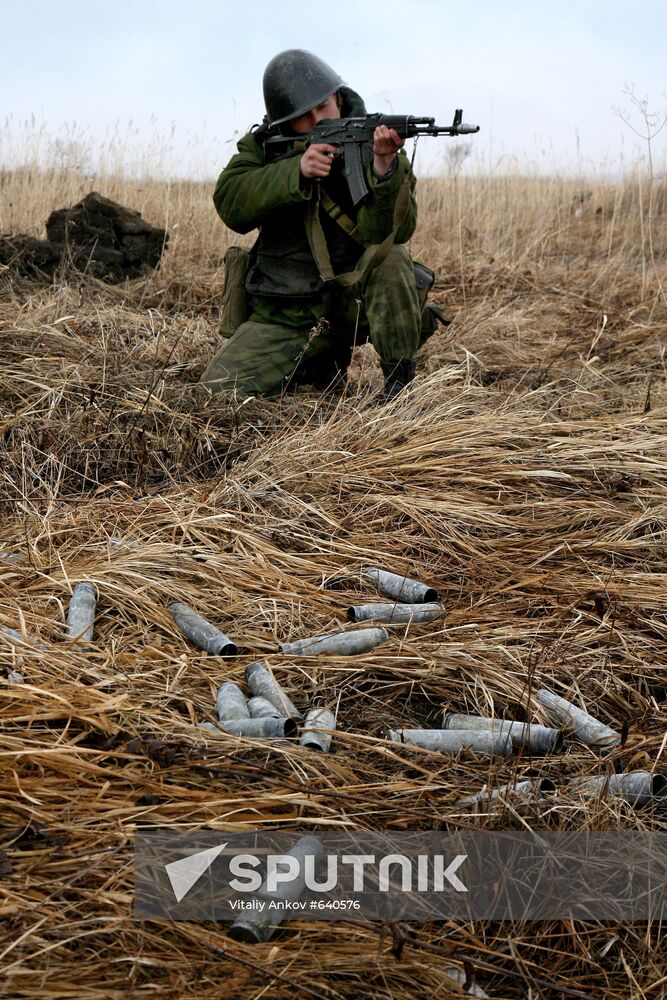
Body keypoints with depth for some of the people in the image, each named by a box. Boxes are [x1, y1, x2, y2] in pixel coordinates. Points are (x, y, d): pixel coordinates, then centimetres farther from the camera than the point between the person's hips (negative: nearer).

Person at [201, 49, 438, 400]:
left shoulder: (371, 144, -6)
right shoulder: (263, 145, 2)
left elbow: (391, 231, -22)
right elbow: (230, 203, -17)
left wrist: (383, 167, -40)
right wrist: (297, 171, -29)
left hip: (354, 302, -2)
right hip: (282, 315, 3)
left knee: (389, 256, -32)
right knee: (218, 390, -14)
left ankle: (400, 381, -15)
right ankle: (317, 364, 13)